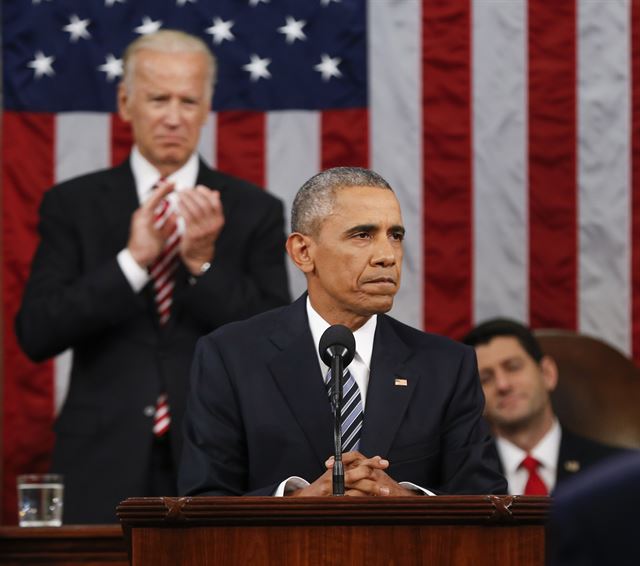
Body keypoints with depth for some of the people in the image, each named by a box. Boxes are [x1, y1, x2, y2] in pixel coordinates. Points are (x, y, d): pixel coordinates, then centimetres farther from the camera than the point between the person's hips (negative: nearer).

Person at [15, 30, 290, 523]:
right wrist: (132, 260, -16)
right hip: (104, 467, 0)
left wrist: (205, 263, -16)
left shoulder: (256, 211, 4)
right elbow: (36, 334, -6)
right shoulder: (72, 205, 4)